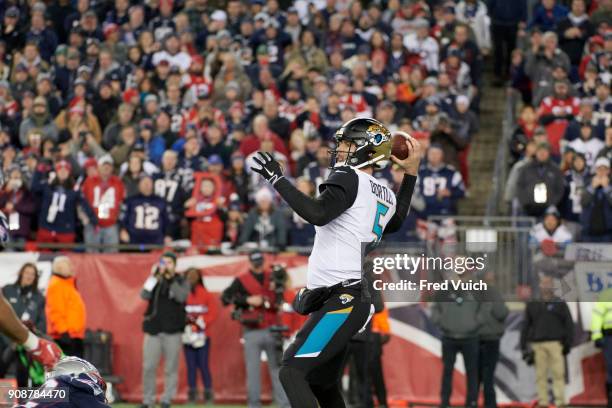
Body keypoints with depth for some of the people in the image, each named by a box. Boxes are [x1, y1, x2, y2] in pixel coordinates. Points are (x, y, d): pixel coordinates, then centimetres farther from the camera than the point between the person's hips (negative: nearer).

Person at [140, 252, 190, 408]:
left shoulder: (182, 282, 6)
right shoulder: (155, 281, 10)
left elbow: (181, 297, -14)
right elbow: (145, 295, -7)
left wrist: (170, 278, -15)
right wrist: (154, 277, -15)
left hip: (172, 332, -1)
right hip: (153, 330, 1)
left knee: (171, 368, 0)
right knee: (148, 367, -2)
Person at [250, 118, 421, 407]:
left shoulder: (349, 178, -8)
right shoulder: (386, 196, 17)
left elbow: (317, 214, -24)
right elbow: (395, 222, 40)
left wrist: (276, 178, -17)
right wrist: (411, 174, 38)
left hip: (343, 301, -10)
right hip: (353, 299, 10)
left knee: (292, 371, -19)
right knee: (321, 384, 18)